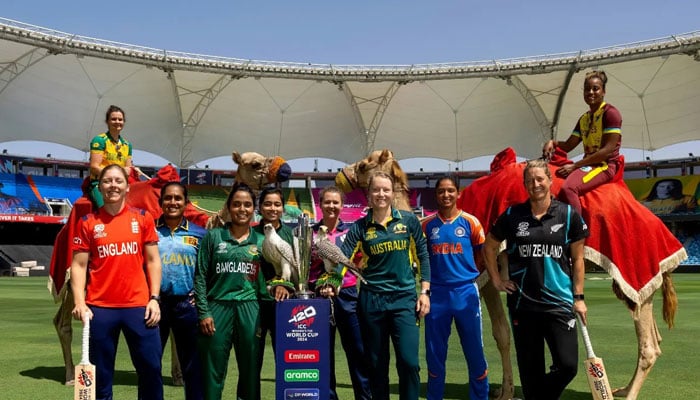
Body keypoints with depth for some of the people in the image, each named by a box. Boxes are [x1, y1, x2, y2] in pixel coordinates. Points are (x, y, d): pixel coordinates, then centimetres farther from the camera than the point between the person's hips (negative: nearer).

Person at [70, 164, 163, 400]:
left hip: (138, 305, 0)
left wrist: (154, 298, -1)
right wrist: (79, 302, -9)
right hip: (100, 308, 0)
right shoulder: (88, 223, 4)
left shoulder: (143, 218, 5)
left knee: (151, 367, 3)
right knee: (101, 372, 8)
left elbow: (153, 261, 7)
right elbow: (79, 265, 3)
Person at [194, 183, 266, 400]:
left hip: (250, 310, 2)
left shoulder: (261, 241, 10)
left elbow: (266, 278, 12)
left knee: (251, 370, 7)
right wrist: (203, 312, -5)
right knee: (213, 372, 3)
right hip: (218, 308, -1)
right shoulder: (213, 236, 5)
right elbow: (200, 276, 3)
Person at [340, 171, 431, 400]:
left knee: (408, 361, -8)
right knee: (376, 364, 9)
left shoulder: (408, 220, 2)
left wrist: (425, 291, 0)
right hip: (372, 300, 1)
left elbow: (422, 256, 6)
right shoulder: (360, 227, 2)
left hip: (404, 298, -1)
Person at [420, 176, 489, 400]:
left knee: (475, 351, 6)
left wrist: (466, 273, 6)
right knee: (434, 354, 8)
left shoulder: (470, 222, -1)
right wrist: (426, 285, 7)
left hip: (466, 292, -1)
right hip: (437, 294, 1)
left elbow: (481, 255, 11)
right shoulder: (427, 225, 3)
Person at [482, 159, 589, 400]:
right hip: (522, 304, 1)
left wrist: (579, 297, 2)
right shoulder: (512, 216, 1)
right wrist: (496, 280, 7)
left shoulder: (568, 215, 0)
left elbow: (577, 258, 5)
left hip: (559, 303, 0)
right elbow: (489, 247, 14)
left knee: (568, 365, -7)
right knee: (530, 371, 8)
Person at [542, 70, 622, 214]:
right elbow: (568, 146, 16)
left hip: (605, 165, -9)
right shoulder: (584, 118, 18)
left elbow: (607, 150, -15)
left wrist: (575, 166, -17)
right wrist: (553, 142, -7)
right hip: (588, 164, 9)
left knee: (568, 188, -34)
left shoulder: (610, 113, -6)